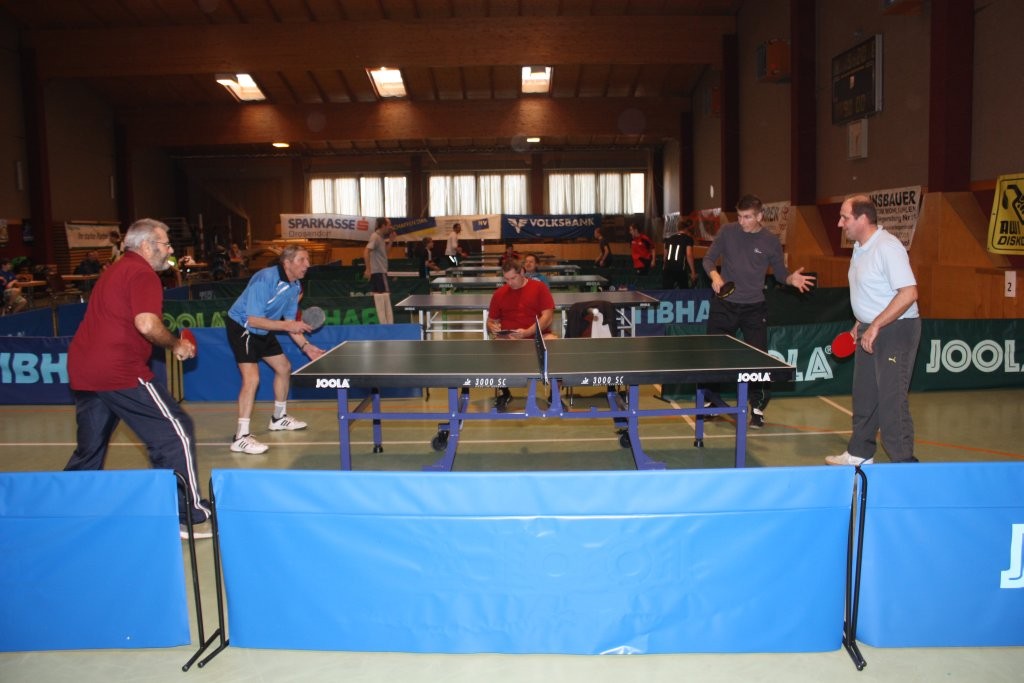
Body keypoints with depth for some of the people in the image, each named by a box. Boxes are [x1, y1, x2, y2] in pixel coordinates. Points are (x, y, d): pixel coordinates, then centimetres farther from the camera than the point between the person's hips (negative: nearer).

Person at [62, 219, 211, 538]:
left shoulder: (116, 270, 22)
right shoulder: (142, 273, -8)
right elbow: (147, 324, -23)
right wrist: (176, 344, -7)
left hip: (81, 369, 10)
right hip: (120, 371, -10)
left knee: (89, 450, 21)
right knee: (175, 432, -3)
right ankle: (189, 516, -1)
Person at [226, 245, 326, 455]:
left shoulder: (295, 286, -2)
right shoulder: (265, 279, -29)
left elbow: (291, 322, 4)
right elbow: (253, 320, -32)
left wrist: (306, 346, -6)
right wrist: (287, 325, -32)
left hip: (263, 332, 9)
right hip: (242, 328, -9)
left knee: (284, 368, 17)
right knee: (252, 378, -21)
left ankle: (279, 418, 38)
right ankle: (241, 437, -16)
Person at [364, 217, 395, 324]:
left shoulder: (381, 237, 14)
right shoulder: (375, 237, -13)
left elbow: (385, 253, 22)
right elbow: (366, 252, -23)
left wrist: (390, 240, 13)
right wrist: (368, 269, -25)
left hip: (380, 272, 9)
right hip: (379, 272, -9)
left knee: (379, 298, 10)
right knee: (385, 298, -8)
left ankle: (384, 324, 13)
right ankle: (387, 324, -5)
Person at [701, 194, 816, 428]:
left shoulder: (770, 241, -2)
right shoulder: (727, 232, -3)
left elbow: (780, 272, 6)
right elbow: (709, 258, 3)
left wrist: (792, 279, -16)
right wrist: (714, 275, -17)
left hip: (754, 308, -1)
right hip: (724, 304, 1)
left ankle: (757, 408, 16)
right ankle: (710, 400, 31)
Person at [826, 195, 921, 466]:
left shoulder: (888, 247, -20)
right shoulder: (860, 247, 9)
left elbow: (908, 293, -26)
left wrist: (875, 326, -25)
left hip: (895, 331, -10)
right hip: (870, 330, 10)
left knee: (891, 399, -8)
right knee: (864, 395, 16)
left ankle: (904, 463, 1)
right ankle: (860, 453, 28)